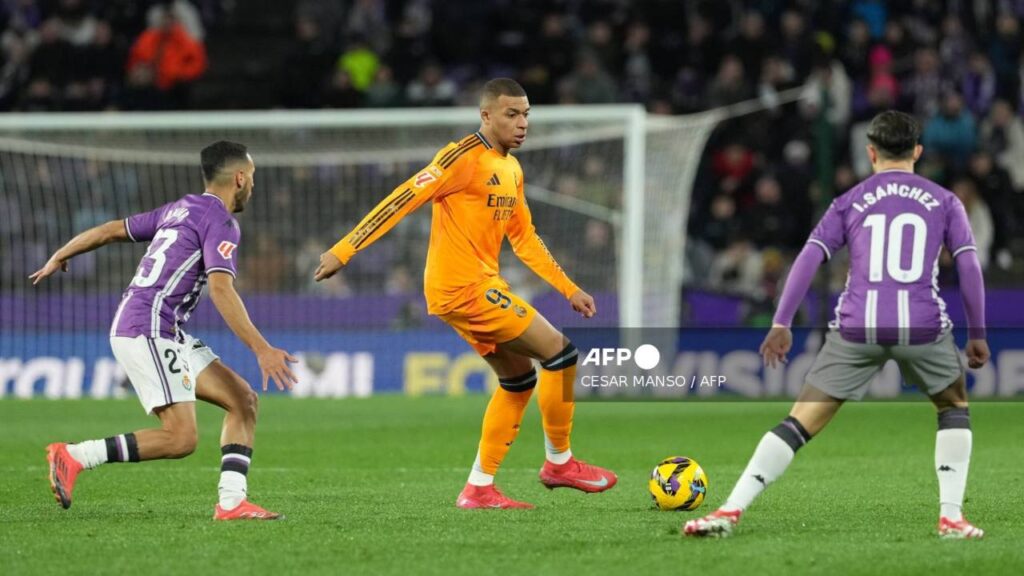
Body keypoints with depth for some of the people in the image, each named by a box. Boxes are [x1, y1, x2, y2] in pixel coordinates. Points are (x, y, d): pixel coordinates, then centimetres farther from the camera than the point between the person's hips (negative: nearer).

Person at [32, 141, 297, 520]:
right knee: (180, 438, -17)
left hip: (167, 335, 10)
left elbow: (112, 230, 24)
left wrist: (59, 258, 38)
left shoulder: (180, 209, 18)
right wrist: (262, 350, -25)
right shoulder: (220, 221, -9)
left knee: (244, 400, 5)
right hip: (148, 330, -10)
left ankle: (231, 502, -2)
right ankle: (73, 457, -11)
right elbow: (221, 290, -21)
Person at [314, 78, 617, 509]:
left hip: (479, 286, 10)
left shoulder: (512, 170, 14)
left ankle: (480, 488, 16)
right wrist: (343, 251, -21)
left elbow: (525, 239, 24)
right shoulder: (465, 157, -14)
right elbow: (403, 200, -17)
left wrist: (570, 290, 21)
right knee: (559, 351, -9)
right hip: (463, 287, -10)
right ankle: (560, 462, 4)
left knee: (519, 379, 13)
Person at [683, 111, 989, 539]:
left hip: (856, 328, 0)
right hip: (923, 325, 0)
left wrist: (781, 325, 5)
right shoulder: (944, 201, 13)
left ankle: (731, 511, -7)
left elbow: (808, 259, 4)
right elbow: (970, 266, 7)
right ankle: (951, 516, 13)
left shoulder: (850, 202, 14)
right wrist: (977, 335, 15)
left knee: (802, 421, 3)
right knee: (954, 407, 26)